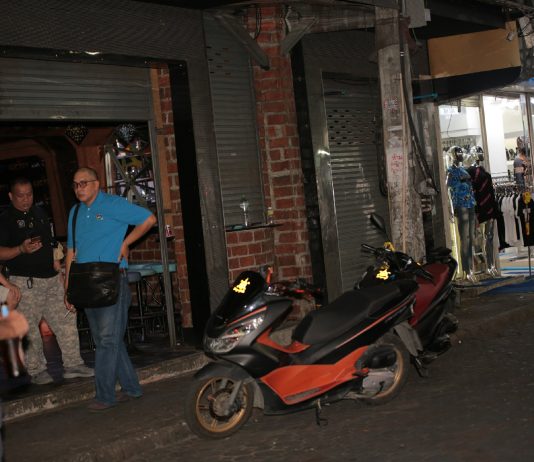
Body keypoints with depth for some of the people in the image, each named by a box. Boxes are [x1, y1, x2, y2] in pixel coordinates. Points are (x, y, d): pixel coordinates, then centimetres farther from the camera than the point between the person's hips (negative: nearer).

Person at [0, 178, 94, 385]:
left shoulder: (39, 213, 16)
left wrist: (58, 268, 18)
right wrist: (21, 249, -26)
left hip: (51, 278, 6)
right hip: (25, 282, -6)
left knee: (66, 320, 4)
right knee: (29, 329, -3)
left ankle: (73, 364, 11)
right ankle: (37, 370, 8)